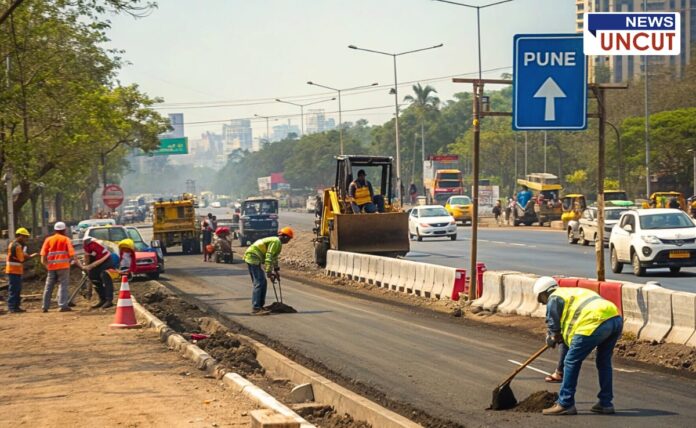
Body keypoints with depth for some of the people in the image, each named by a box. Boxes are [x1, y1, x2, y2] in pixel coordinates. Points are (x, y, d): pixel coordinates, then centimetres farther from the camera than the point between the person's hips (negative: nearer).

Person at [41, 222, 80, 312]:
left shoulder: (48, 239, 9)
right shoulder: (66, 239, 1)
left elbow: (43, 254, 2)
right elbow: (72, 253, -8)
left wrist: (45, 263, 11)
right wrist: (77, 262, -6)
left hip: (51, 266, 3)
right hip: (63, 266, -3)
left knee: (49, 286, 10)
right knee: (63, 285, -2)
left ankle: (45, 306, 12)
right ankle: (63, 305, -11)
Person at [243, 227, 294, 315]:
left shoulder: (277, 242, 20)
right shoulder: (276, 242, -13)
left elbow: (274, 257, 33)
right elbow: (269, 257, -20)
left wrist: (275, 270, 38)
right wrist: (268, 272, -20)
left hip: (250, 258, 11)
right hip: (253, 258, -11)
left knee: (263, 283, 14)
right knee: (259, 283, -13)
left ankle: (260, 306, 17)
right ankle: (255, 309, -17)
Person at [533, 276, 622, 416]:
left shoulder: (554, 298, 11)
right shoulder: (573, 291, 36)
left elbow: (554, 327, 13)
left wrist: (552, 339, 32)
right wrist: (559, 337, 39)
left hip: (596, 323, -9)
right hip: (616, 319, 9)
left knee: (571, 362, 2)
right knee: (604, 361, 24)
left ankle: (565, 404, 5)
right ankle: (605, 403, 27)